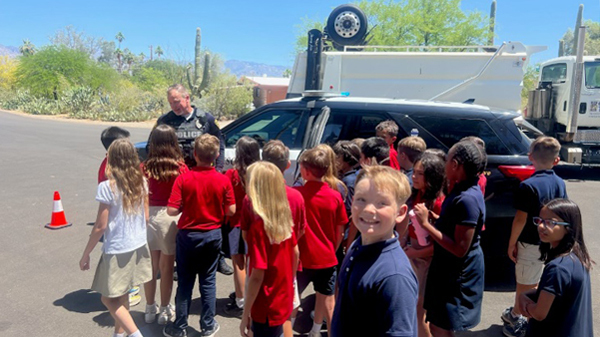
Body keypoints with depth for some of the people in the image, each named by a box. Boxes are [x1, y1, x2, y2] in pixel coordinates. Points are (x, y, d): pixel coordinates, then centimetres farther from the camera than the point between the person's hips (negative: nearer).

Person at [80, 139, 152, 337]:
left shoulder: (107, 187, -18)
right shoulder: (141, 182, -1)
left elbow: (100, 226, -15)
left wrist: (86, 254, -4)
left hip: (117, 250, -6)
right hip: (139, 246, 7)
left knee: (108, 298, 9)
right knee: (121, 295, 22)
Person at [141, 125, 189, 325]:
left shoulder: (145, 168, -5)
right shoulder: (180, 168, -11)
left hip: (149, 216, 2)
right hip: (172, 217, -2)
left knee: (150, 267, 16)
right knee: (167, 269, 12)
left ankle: (150, 309, 30)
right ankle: (165, 310, 25)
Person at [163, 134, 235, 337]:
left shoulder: (184, 178, -15)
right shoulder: (223, 180, -11)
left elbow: (172, 210, -18)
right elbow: (231, 211, -6)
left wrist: (187, 207, 3)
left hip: (188, 235, -1)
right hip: (213, 235, 1)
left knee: (185, 282, 12)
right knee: (208, 281, 14)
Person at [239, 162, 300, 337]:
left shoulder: (259, 224, -24)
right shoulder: (285, 215, -4)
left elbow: (257, 275, -23)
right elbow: (296, 253, 7)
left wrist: (246, 314, -14)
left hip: (266, 308, -6)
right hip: (283, 301, 6)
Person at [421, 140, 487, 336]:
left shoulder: (467, 199, -27)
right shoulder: (462, 190, 5)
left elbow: (460, 249, -27)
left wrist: (425, 224, -24)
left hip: (458, 274, -10)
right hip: (448, 268, 10)